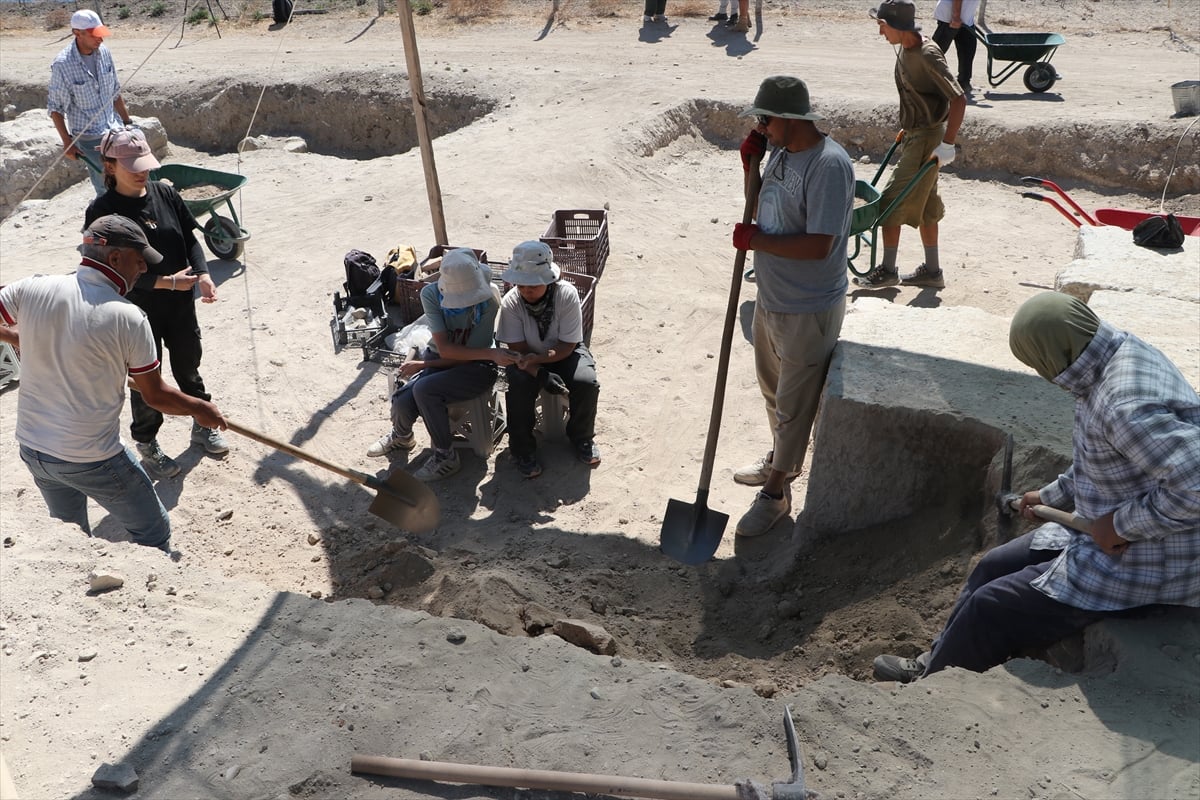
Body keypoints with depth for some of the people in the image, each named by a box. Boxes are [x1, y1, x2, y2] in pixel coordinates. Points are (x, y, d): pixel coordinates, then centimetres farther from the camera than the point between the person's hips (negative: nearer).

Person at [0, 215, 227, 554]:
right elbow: (155, 395, -11)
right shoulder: (128, 318, -20)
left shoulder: (33, 289, -9)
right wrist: (200, 408, 7)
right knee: (152, 533, 13)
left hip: (32, 447, 6)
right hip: (92, 460, -6)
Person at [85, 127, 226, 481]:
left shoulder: (166, 193, -4)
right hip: (138, 311, -4)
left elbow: (190, 238, 3)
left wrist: (203, 274, -14)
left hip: (180, 305, 4)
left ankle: (202, 425, 43)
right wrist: (167, 282, -27)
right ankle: (148, 447, 31)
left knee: (188, 367, 21)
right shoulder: (101, 211, -17)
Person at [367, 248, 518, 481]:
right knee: (403, 402, -20)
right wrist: (491, 353, -30)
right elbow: (445, 349, -20)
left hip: (476, 367, -3)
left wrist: (423, 365, -18)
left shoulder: (489, 299, -24)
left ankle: (446, 457, -8)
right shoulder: (431, 294, -16)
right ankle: (401, 436, 19)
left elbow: (470, 352, -18)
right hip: (439, 358, 3)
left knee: (424, 389, -29)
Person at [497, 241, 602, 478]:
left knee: (586, 382, -27)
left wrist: (537, 359, -35)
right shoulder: (510, 303, -20)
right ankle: (522, 449, -8)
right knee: (518, 386, -30)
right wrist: (541, 374, -34)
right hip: (527, 358, 0)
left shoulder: (567, 295, -23)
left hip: (564, 353, 0)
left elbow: (567, 345, -19)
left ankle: (582, 438, 1)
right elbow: (517, 350, -17)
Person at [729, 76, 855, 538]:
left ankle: (776, 493, 21)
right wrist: (750, 165, -1)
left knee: (793, 403, 6)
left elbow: (818, 246, -30)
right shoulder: (781, 153, 3)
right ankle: (783, 459, 47)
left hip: (808, 310, -9)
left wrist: (755, 240, -21)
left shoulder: (829, 166, -25)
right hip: (771, 297, 9)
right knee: (772, 387, 25)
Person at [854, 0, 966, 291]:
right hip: (914, 135, 9)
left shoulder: (928, 55, -22)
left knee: (890, 202, -6)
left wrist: (947, 144, -25)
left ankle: (887, 270, 6)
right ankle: (932, 270, 24)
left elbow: (958, 99, -24)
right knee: (924, 206, 14)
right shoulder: (905, 49, 4)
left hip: (927, 139, -9)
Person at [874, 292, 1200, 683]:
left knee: (990, 608, -3)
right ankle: (934, 664, 33)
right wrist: (1052, 495, 17)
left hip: (1140, 563, -10)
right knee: (994, 566, 16)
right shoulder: (1117, 349, -1)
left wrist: (1122, 524, -25)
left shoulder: (1126, 407, -34)